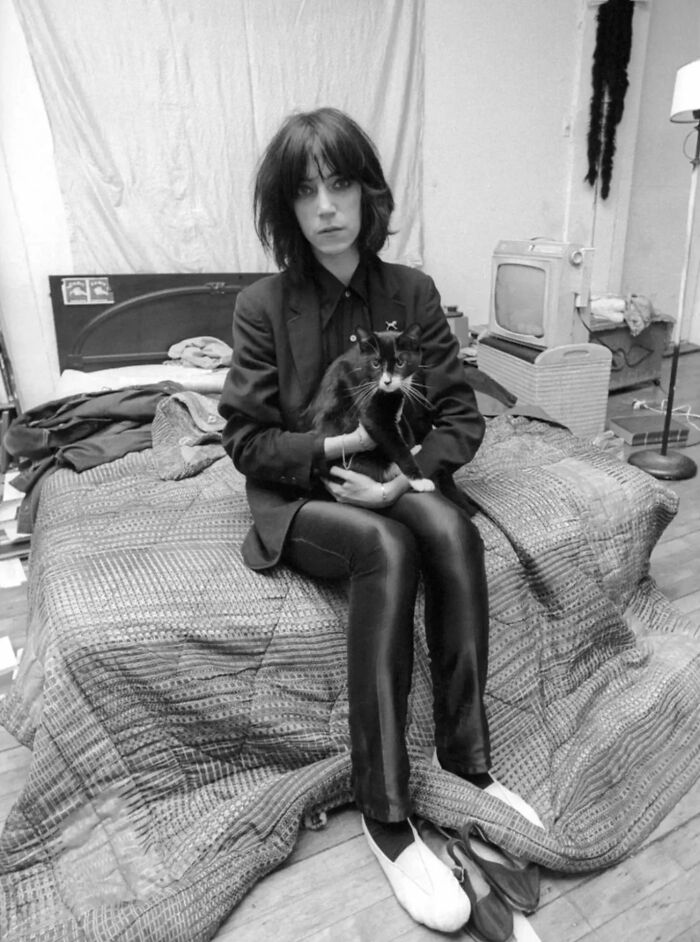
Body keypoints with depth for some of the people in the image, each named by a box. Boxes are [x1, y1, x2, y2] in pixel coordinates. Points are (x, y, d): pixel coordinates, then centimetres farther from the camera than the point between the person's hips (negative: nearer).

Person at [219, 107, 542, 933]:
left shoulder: (412, 292, 1)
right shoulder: (262, 306, -5)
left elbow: (459, 416, -1)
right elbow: (245, 438, -6)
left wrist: (405, 471, -19)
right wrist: (336, 447, -20)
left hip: (399, 483, 3)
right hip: (298, 498, -2)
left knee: (450, 526, -30)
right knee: (388, 547, -33)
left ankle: (465, 757, -15)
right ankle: (383, 816, -23)